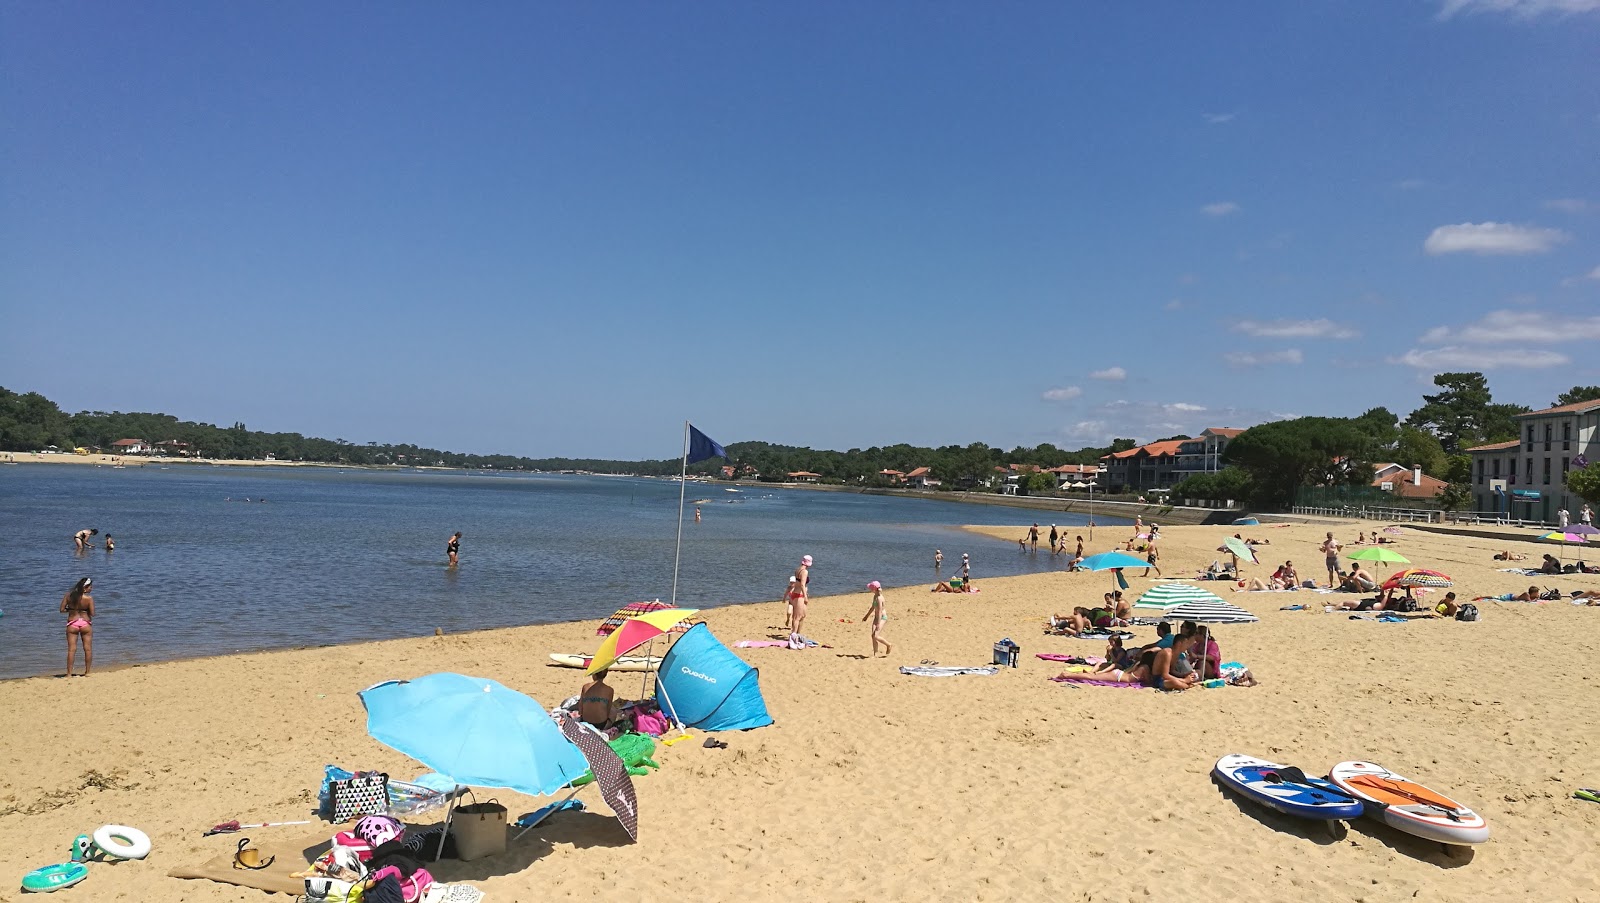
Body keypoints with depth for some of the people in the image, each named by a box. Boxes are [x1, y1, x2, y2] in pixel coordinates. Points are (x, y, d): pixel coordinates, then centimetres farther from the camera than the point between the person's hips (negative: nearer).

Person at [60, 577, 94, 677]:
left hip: (72, 624, 2)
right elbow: (92, 614, -12)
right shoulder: (89, 598, -11)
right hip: (86, 624, -2)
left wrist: (71, 609, 13)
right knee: (88, 649, 8)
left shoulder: (68, 595, -4)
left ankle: (69, 673, 1)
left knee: (71, 649, 3)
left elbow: (62, 610, -3)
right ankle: (87, 672, 12)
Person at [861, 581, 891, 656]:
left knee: (876, 636, -15)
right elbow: (873, 607, 20)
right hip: (876, 617, 9)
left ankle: (888, 645, 8)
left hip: (882, 617, -9)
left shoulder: (879, 598, -23)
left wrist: (878, 624, -28)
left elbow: (880, 611, -26)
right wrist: (867, 615, 30)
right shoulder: (875, 596, 6)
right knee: (873, 636, 2)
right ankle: (875, 654, 7)